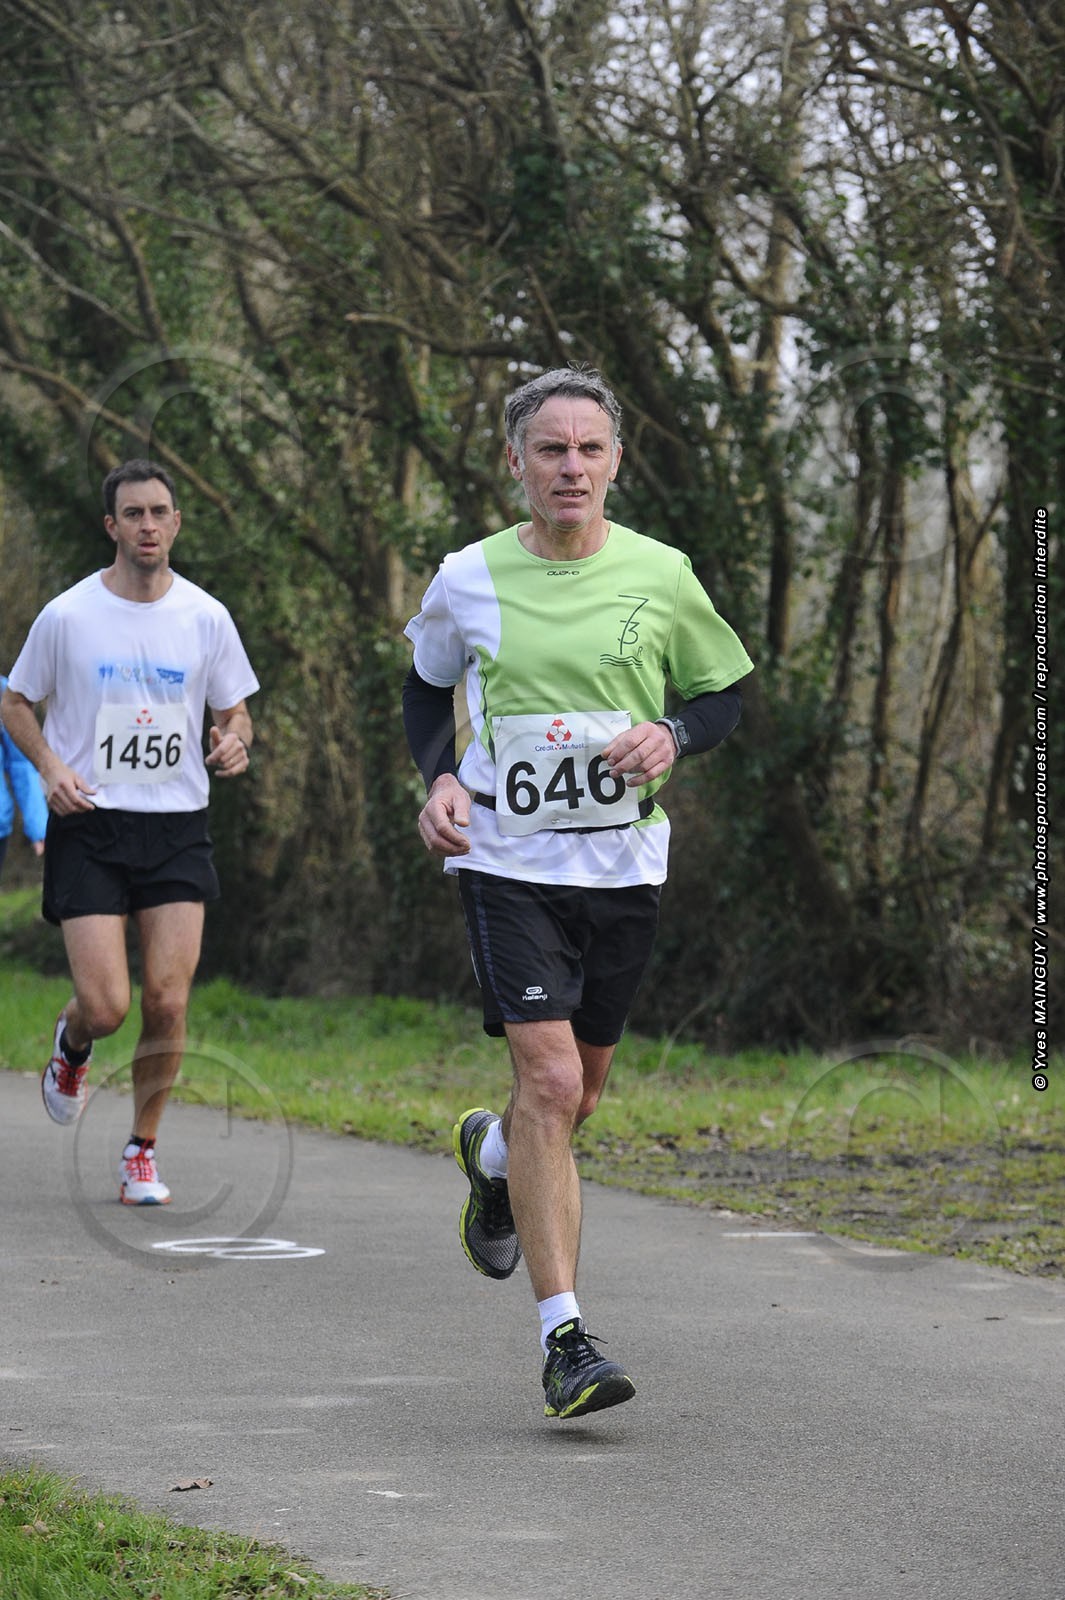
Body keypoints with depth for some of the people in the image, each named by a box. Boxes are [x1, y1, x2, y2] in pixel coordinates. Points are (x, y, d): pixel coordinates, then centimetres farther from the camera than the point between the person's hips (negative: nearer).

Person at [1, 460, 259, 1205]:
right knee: (106, 1006, -10)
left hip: (178, 828, 2)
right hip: (89, 827, -2)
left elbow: (234, 713, 14)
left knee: (167, 1002, -7)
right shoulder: (68, 615, -2)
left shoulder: (206, 617, 3)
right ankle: (72, 1045, 28)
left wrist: (235, 743, -10)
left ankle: (142, 1151, 11)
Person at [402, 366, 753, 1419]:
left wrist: (672, 736, -10)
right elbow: (425, 688, 16)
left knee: (576, 1093, 14)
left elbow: (724, 693, 11)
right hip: (506, 863, -2)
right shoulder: (467, 580, -2)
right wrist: (439, 777, -2)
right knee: (550, 1080, -17)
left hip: (623, 864, 3)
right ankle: (564, 1338, -15)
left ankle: (493, 1154, 52)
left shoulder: (660, 576, -1)